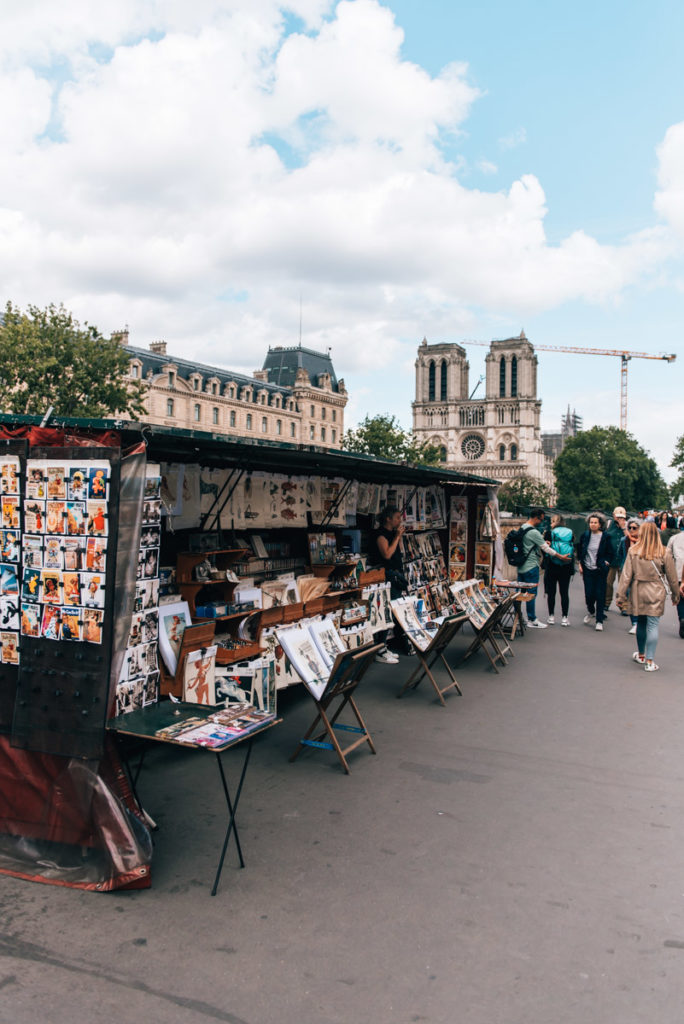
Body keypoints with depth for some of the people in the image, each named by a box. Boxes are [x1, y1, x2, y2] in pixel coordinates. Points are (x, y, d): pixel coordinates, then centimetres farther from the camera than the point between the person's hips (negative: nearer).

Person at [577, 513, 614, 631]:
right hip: (587, 569, 2)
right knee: (589, 594, 2)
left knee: (600, 595, -1)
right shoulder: (585, 535, 4)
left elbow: (610, 553, 5)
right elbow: (579, 550, 14)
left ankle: (599, 621, 8)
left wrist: (606, 563, -7)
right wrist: (580, 564, 6)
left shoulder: (605, 537, -3)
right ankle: (591, 612, 33)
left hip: (600, 570, -2)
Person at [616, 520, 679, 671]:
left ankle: (641, 655, 32)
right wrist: (675, 595, 13)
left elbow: (626, 574, -4)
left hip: (638, 591, 2)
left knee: (641, 623, 16)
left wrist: (621, 594, 1)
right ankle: (650, 661, 0)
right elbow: (672, 577, 0)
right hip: (656, 593, -2)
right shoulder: (664, 553, -8)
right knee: (652, 625, 0)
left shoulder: (633, 551, -5)